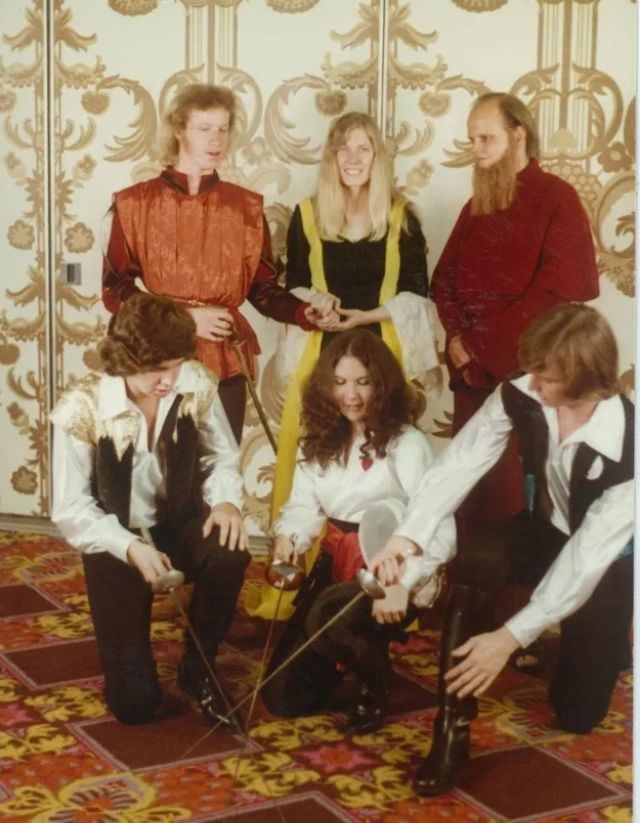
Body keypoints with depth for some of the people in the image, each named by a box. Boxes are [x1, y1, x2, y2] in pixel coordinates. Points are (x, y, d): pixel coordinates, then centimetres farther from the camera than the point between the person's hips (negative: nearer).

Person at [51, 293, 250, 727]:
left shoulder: (197, 385, -14)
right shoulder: (82, 410, -22)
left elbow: (222, 456, -2)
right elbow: (71, 510, -17)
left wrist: (226, 500, -23)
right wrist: (130, 547, -32)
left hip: (180, 523, 3)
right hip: (116, 539, -2)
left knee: (230, 556, -36)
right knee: (136, 702, -8)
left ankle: (198, 670, -6)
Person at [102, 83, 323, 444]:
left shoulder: (245, 206, 6)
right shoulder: (136, 204, 0)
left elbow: (263, 287, 5)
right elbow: (115, 290, -2)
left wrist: (305, 312, -14)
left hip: (225, 362, 2)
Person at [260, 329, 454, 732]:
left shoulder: (406, 443, -12)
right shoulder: (319, 439, 10)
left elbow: (439, 525, -20)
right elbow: (303, 504, 4)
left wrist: (403, 583, -34)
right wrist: (288, 538, -20)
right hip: (336, 564, 6)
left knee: (326, 617, -38)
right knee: (284, 696, 2)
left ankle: (374, 684, -5)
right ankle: (354, 657, 33)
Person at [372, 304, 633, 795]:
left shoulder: (628, 447, -36)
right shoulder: (520, 397, -24)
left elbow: (588, 557, -36)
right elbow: (458, 465, -29)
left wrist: (512, 637, -39)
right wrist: (408, 536, -47)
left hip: (607, 559, -2)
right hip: (546, 528, 3)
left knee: (576, 713, 0)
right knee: (477, 559, -34)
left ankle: (608, 643, 35)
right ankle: (453, 730, -24)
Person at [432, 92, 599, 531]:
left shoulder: (557, 199, -5)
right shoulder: (477, 205, 17)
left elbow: (559, 289, -15)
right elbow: (445, 279, 16)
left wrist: (484, 344, -13)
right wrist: (458, 339, -3)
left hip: (525, 373, -6)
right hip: (471, 372, 6)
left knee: (513, 491, -5)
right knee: (470, 484, 8)